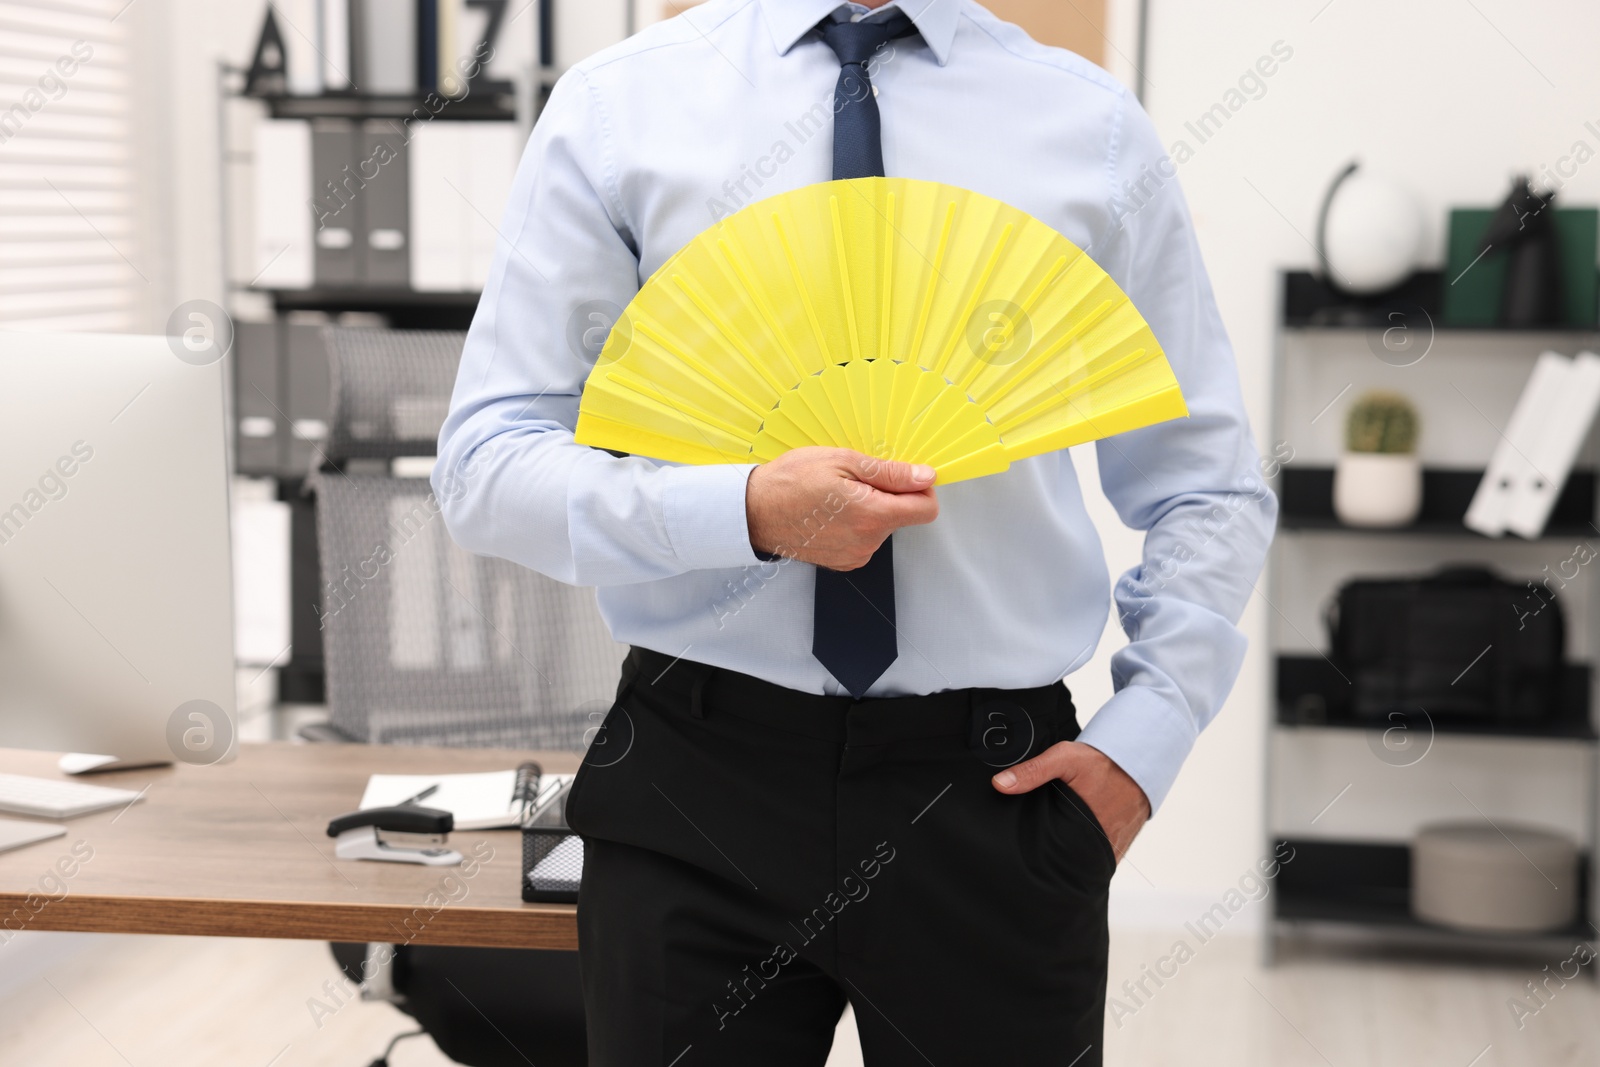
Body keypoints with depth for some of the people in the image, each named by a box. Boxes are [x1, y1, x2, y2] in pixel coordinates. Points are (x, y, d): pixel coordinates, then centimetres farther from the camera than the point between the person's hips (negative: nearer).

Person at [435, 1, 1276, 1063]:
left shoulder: (1091, 122, 3)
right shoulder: (618, 102, 0)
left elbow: (1211, 487, 11)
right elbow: (485, 466, -4)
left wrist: (1142, 742, -2)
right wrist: (748, 512, -20)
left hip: (994, 788, 1)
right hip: (698, 785, 0)